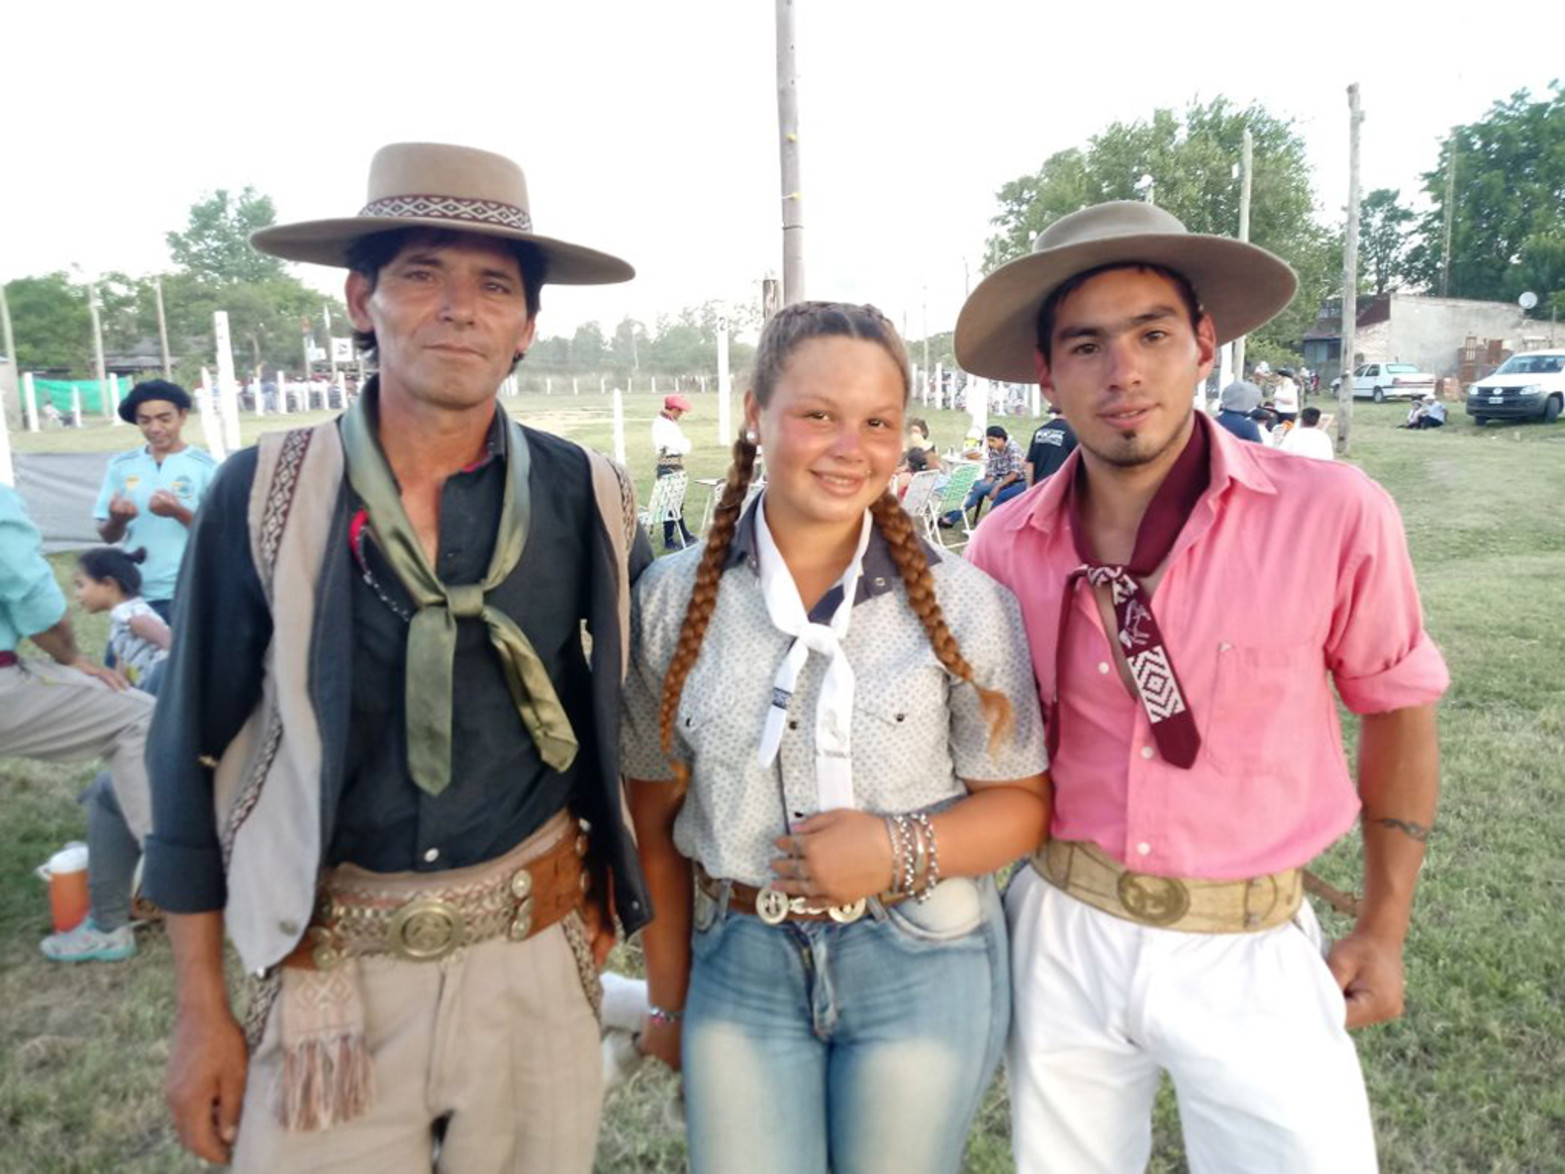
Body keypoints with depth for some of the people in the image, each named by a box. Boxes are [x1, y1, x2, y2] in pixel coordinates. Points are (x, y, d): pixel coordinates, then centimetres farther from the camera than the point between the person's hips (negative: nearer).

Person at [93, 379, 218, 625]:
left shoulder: (204, 467, -3)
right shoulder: (121, 466, 7)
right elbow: (107, 536, 10)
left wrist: (179, 513, -21)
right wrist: (117, 519, -12)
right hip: (136, 595, 4)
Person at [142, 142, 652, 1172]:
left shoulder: (591, 500, -6)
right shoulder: (265, 495, -8)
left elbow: (636, 716, 8)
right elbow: (197, 750, -2)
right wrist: (202, 1012, 1)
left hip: (536, 962, 2)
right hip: (335, 970, -1)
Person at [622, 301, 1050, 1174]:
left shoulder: (963, 603, -10)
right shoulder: (674, 599, -5)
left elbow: (1024, 803, -3)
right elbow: (657, 817, 4)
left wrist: (901, 851, -21)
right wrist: (669, 999, 11)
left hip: (921, 970, -1)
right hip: (739, 967, 1)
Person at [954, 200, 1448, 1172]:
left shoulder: (1332, 514, -17)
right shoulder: (1008, 546, -8)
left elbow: (1396, 702, -1)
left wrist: (1385, 929, 3)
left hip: (1250, 950, -2)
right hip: (1062, 933, 3)